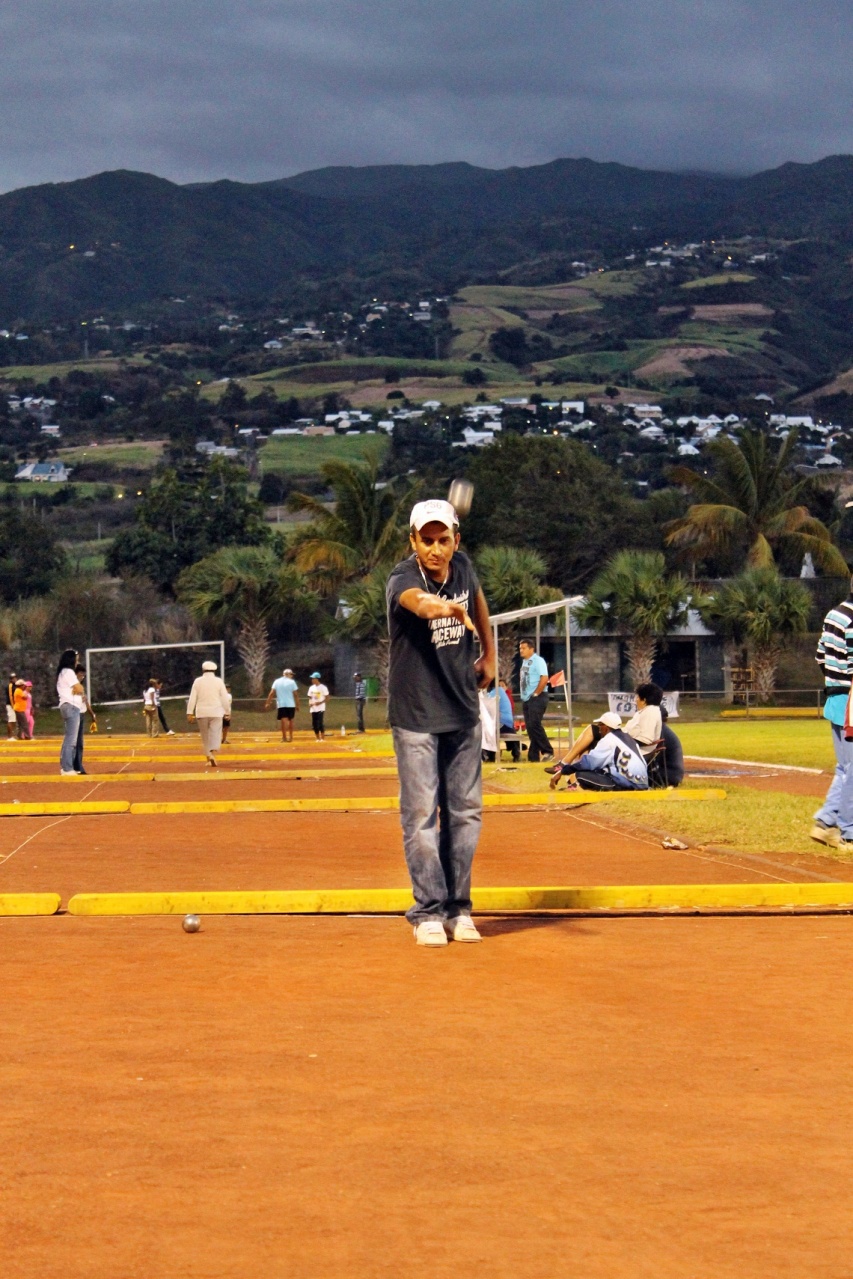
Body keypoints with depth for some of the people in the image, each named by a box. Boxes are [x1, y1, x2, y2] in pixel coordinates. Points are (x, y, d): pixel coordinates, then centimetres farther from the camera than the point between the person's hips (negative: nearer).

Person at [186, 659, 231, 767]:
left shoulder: (198, 681, 1)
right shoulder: (218, 681, 0)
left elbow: (192, 698, -2)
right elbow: (224, 698, -1)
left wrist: (190, 713, -2)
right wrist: (226, 712, 9)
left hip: (202, 713, 1)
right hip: (216, 712, -1)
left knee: (205, 737, 12)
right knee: (215, 735, -4)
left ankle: (208, 758, 14)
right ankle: (213, 755, -26)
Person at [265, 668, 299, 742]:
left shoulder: (276, 682, 5)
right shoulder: (291, 682, -2)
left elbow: (272, 693, -2)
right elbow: (295, 694, -4)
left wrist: (268, 703, -1)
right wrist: (297, 705, 2)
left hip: (281, 705, 1)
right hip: (291, 704, -1)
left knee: (283, 721, -3)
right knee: (290, 720, 12)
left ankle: (284, 737, -13)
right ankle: (290, 737, 18)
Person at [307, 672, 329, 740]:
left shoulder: (323, 687, -7)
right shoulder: (311, 688, 11)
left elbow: (327, 697, -6)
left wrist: (320, 702, -19)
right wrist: (309, 703, -3)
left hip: (320, 708, -6)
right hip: (313, 709, 6)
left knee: (320, 723, -11)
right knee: (314, 724, 4)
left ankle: (323, 738, -4)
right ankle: (318, 738, 13)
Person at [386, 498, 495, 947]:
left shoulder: (462, 568, -3)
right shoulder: (402, 578, -20)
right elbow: (418, 602, -45)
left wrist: (489, 654, 22)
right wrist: (445, 608, -67)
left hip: (464, 712, 5)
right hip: (416, 716, -5)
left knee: (465, 812, 9)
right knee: (421, 813, -5)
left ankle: (458, 908, 17)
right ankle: (428, 913, 1)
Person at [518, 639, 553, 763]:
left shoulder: (538, 661, -11)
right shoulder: (524, 662, 16)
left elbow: (544, 678, -21)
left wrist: (535, 693, -18)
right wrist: (524, 695, 11)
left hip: (537, 698, -9)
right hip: (526, 699, 9)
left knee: (534, 724, -18)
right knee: (529, 727, 7)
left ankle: (547, 751, -12)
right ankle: (534, 756, 9)